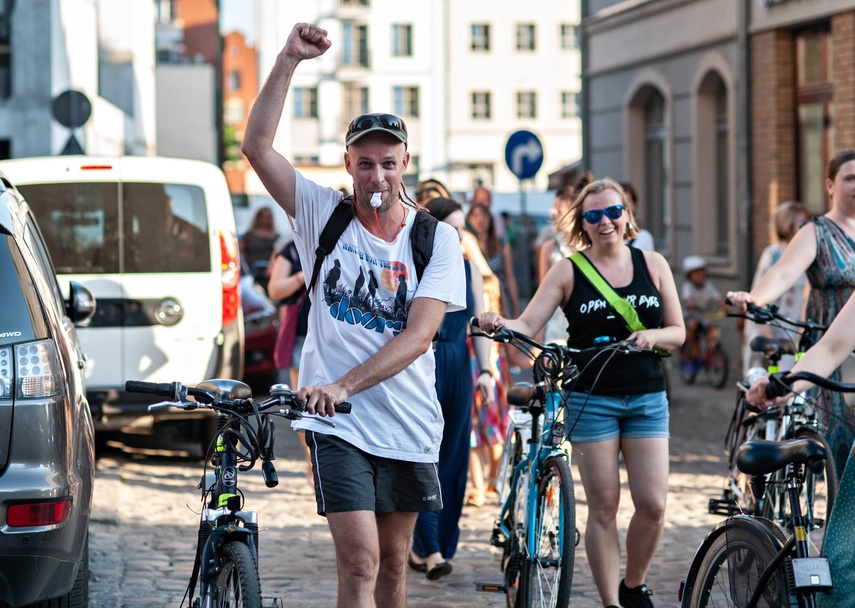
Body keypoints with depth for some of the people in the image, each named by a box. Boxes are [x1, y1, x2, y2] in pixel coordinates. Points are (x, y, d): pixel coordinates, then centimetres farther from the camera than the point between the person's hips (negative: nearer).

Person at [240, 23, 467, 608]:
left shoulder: (437, 239, -2)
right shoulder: (325, 213, 0)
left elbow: (419, 335, -13)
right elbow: (257, 146, -10)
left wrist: (343, 385, -25)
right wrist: (289, 60, -18)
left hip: (408, 421, 2)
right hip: (338, 426, -2)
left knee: (394, 561, 14)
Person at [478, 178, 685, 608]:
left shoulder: (653, 265, 8)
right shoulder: (568, 272, 1)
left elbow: (677, 332, 10)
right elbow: (527, 326, -6)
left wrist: (653, 336, -12)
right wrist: (499, 324, -28)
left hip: (647, 399, 2)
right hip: (591, 399, -2)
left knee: (653, 504, -5)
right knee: (603, 508, -1)